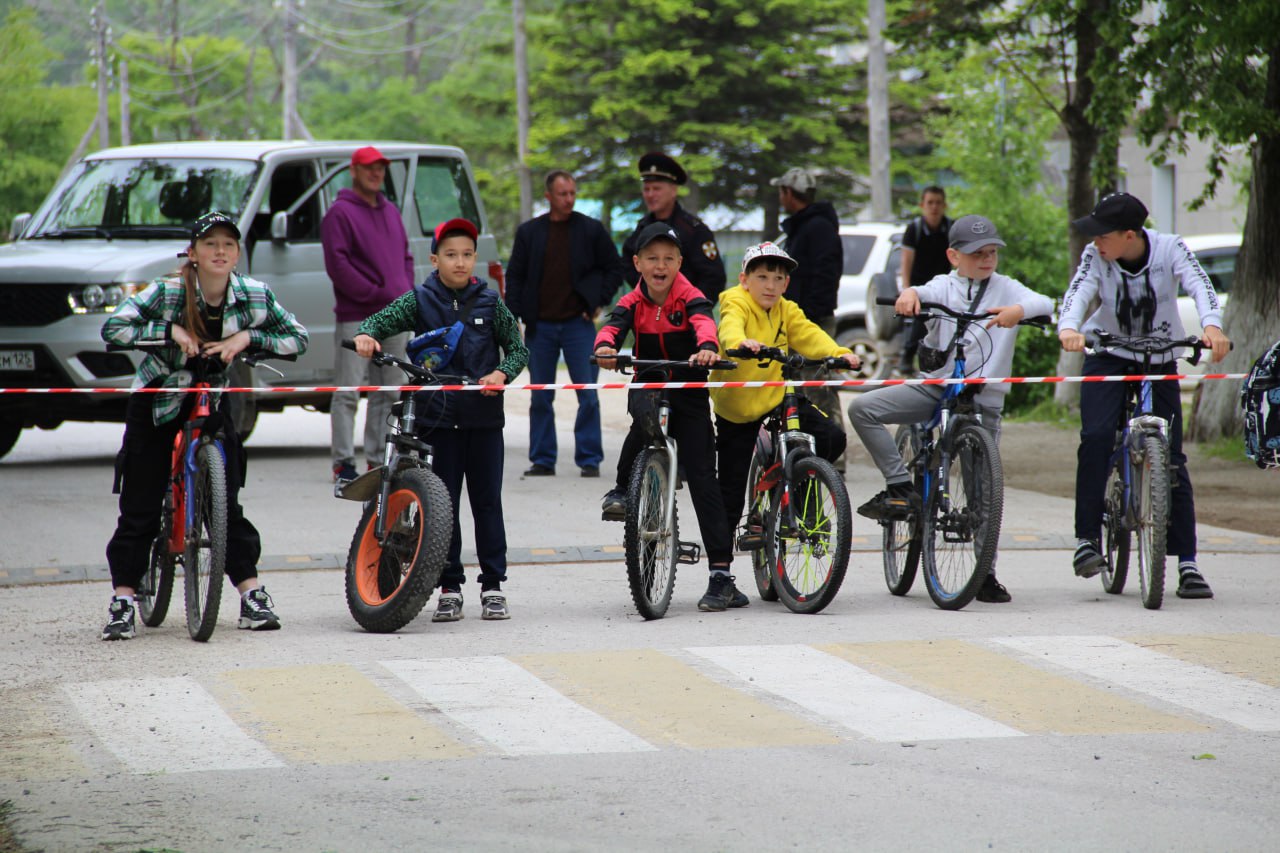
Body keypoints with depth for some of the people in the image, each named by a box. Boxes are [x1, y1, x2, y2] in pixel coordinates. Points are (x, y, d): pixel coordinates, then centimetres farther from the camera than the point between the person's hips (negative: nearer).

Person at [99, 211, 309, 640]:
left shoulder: (254, 295, -13)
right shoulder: (168, 292, -21)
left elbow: (298, 338, -8)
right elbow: (113, 328, -25)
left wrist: (248, 337, -24)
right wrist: (171, 331, -35)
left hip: (211, 399, 2)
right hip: (158, 400, -2)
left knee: (226, 501, -6)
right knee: (140, 506, -3)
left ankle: (252, 595, 1)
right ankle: (123, 602, 1)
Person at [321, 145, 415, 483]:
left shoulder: (391, 212, 18)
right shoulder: (340, 213, -4)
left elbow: (405, 257, 22)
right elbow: (337, 264, -13)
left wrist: (406, 293, 4)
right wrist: (376, 294, -15)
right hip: (355, 318, -7)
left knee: (388, 393, 8)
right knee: (348, 391, -7)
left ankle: (378, 458, 14)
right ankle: (343, 460, -6)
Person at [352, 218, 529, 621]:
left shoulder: (489, 302, 4)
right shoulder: (420, 301, 2)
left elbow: (518, 348, 8)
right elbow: (382, 320, -4)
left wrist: (502, 373, -11)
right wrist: (365, 335, -27)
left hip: (484, 417, 0)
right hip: (438, 417, 0)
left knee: (487, 502, 4)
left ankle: (493, 586, 10)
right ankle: (449, 588, 7)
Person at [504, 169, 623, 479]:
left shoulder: (591, 230, 2)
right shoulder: (529, 232, 6)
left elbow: (614, 269, 10)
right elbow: (515, 277, 9)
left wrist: (598, 302, 0)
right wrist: (513, 318, 0)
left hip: (578, 323, -2)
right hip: (540, 326, 2)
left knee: (588, 395, -4)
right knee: (540, 397, 5)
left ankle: (589, 459, 2)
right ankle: (542, 459, 11)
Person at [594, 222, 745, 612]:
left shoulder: (689, 298, -7)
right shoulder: (633, 303, -1)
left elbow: (703, 321, -28)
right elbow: (614, 324, -19)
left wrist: (707, 348, -51)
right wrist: (605, 347, -43)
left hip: (689, 395, -1)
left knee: (701, 476, -7)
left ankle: (721, 575, -6)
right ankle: (624, 486, -8)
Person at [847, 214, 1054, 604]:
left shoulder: (1007, 289, 2)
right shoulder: (945, 286, 5)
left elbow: (1045, 304, -15)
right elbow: (925, 295, -16)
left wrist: (1018, 310, -37)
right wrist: (909, 293, -40)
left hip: (982, 397, -2)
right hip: (935, 386, 2)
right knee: (862, 408, -16)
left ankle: (986, 574, 11)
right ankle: (901, 489, -13)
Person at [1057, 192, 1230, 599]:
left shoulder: (1170, 249, -15)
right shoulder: (1096, 257, -14)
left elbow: (1200, 285, -29)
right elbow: (1077, 293, -28)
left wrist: (1211, 326, -49)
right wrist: (1069, 329, -51)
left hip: (1159, 361, 0)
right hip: (1107, 358, 0)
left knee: (1171, 458, -4)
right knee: (1096, 436, -24)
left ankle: (1187, 563, -1)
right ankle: (1087, 538, -16)